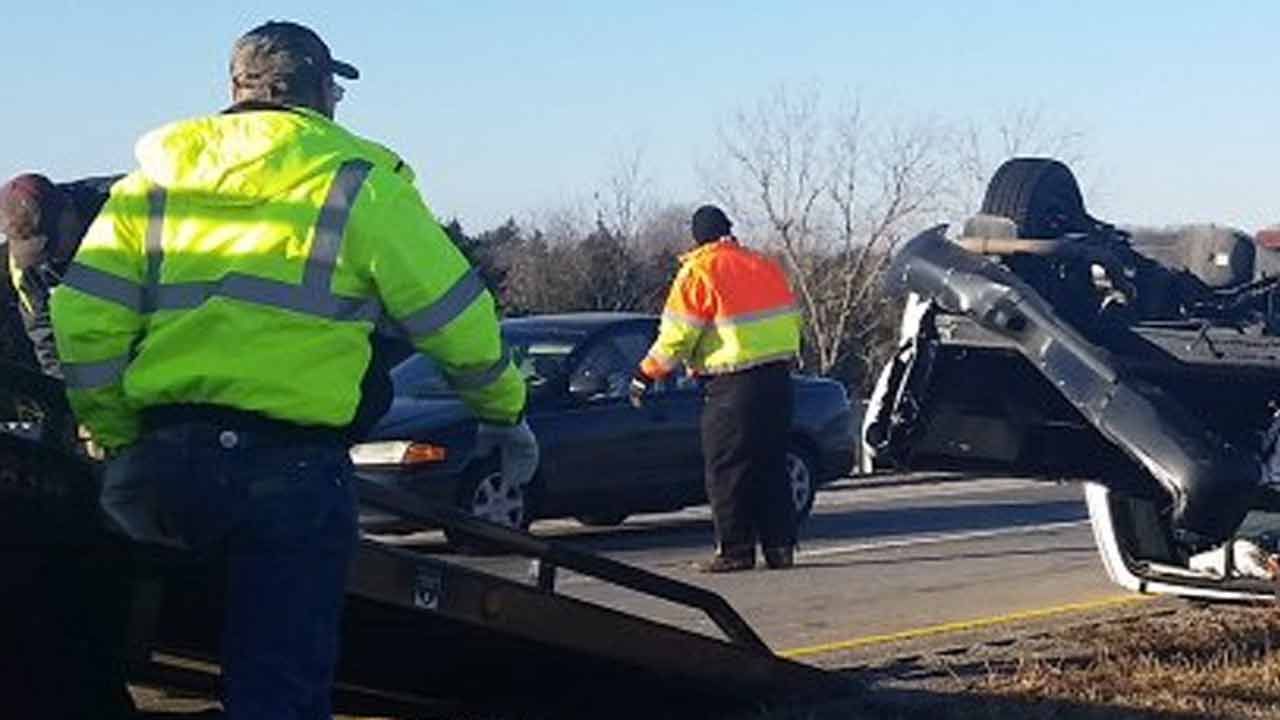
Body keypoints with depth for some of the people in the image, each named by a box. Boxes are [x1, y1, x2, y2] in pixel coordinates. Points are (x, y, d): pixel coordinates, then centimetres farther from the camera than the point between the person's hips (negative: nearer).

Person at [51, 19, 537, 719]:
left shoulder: (153, 181, 12)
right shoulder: (354, 181, 1)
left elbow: (83, 322, 5)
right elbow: (453, 314, 1)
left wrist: (119, 440, 15)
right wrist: (504, 412, 16)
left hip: (169, 457, 4)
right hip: (292, 464, -4)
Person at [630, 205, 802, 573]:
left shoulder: (698, 272, -7)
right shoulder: (766, 266, 13)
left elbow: (677, 335, -9)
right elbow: (791, 321, 18)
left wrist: (646, 374, 1)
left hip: (733, 384, -7)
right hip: (778, 376, 7)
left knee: (728, 467, 0)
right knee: (772, 464, 12)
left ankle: (735, 550, -1)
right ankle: (779, 546, 12)